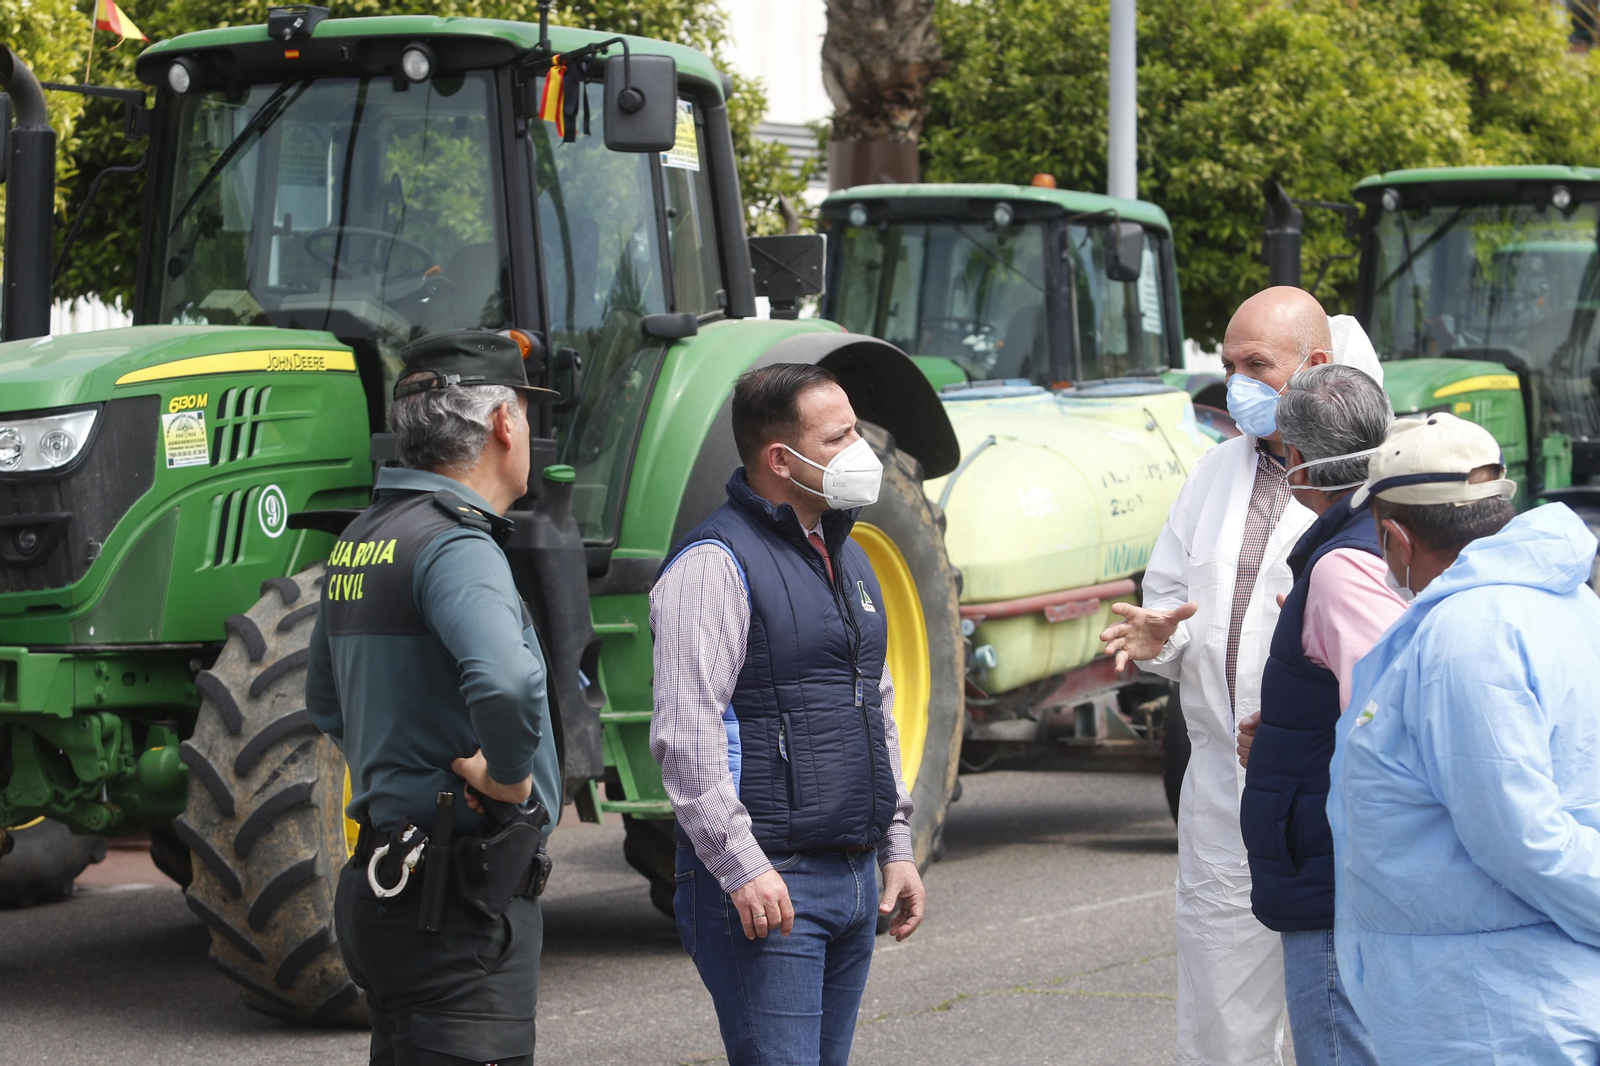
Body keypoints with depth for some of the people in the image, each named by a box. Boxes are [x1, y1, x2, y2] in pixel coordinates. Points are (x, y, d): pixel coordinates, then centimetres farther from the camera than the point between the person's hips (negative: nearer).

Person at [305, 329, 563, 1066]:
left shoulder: (361, 541, 13)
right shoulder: (456, 544, -16)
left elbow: (326, 702, 29)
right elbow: (506, 681, -36)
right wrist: (508, 777, -19)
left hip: (382, 886, 10)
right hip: (458, 904, -10)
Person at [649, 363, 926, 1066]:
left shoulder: (846, 557, 18)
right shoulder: (716, 564, -11)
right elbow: (684, 736, -18)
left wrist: (896, 848, 19)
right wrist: (741, 868, -22)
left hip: (853, 878, 9)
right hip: (764, 883, -8)